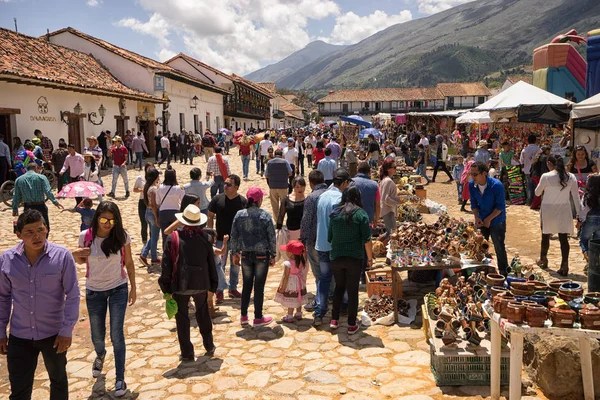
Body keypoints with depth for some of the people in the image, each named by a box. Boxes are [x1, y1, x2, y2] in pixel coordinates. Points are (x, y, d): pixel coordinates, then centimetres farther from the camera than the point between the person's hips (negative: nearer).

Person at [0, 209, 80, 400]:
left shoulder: (62, 256, -16)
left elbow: (73, 295, -12)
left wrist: (67, 331, -13)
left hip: (54, 333, -1)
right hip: (19, 336, 2)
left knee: (58, 380, 21)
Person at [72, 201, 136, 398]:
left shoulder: (122, 236, -14)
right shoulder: (86, 236, -13)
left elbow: (129, 263, -2)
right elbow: (82, 261, 4)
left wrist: (133, 288, 3)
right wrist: (75, 255, -19)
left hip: (118, 290, -2)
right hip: (94, 292, 2)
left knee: (116, 335, -5)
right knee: (97, 335, 16)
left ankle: (120, 379, 9)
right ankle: (100, 355, 52)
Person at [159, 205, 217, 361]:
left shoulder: (173, 238, -10)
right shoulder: (204, 237, -3)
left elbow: (167, 264, -7)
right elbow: (211, 263, 2)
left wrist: (166, 287, 1)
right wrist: (213, 285, 12)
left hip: (180, 285, -2)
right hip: (201, 283, 2)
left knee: (182, 318, 10)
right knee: (203, 314, 21)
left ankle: (187, 353, 15)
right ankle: (209, 346, 30)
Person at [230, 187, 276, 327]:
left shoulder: (239, 214, -3)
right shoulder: (265, 215, -10)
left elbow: (234, 236, 1)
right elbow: (271, 237, -6)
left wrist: (235, 253, 13)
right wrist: (273, 255, 5)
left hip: (246, 255, 3)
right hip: (262, 254, -3)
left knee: (246, 285, 15)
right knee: (259, 286, 6)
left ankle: (244, 316, 21)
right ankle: (258, 318, 14)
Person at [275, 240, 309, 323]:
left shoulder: (288, 264, -25)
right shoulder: (301, 262, -9)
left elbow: (286, 277, -20)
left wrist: (283, 287, -13)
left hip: (290, 286, -6)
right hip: (299, 285, 7)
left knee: (290, 301, 5)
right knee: (298, 300, 19)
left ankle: (289, 317, 15)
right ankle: (298, 314, 32)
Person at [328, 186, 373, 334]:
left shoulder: (335, 213, 4)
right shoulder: (361, 214, -8)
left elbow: (329, 237, 10)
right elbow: (366, 239, -10)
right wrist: (370, 258, 0)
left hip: (336, 257, 3)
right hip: (354, 258, -3)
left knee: (339, 287, 20)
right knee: (353, 290, 7)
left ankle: (334, 320, 22)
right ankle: (351, 325, 13)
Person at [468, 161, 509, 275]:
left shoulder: (496, 185, -24)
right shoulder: (472, 185, -10)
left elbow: (500, 206, -17)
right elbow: (474, 204, 2)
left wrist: (489, 219, -17)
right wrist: (476, 217, -11)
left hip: (496, 221, -4)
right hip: (481, 221, 5)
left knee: (499, 248, 1)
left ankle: (504, 273, 15)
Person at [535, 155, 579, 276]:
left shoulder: (546, 176, -13)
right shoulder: (571, 177, -2)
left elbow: (537, 193, -1)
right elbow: (576, 197, 0)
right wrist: (579, 214, 5)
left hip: (548, 210, -2)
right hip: (564, 210, 2)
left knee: (546, 235, 16)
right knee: (564, 238, 3)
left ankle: (543, 260, 33)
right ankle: (564, 265, -1)